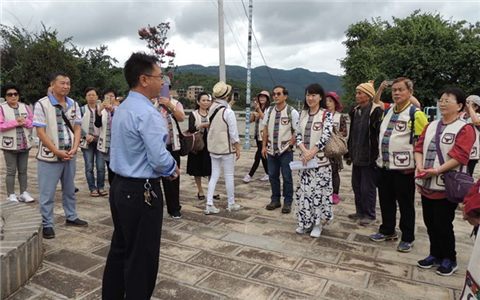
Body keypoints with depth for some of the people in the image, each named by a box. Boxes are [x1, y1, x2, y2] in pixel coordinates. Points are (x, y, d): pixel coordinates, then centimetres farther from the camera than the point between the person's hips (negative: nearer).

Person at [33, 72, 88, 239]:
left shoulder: (74, 105, 5)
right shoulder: (42, 104, -10)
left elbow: (77, 128, 6)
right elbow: (40, 132, -13)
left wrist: (74, 149, -9)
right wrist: (57, 151, -16)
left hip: (70, 155, 5)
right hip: (49, 156, -5)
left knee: (69, 189, 17)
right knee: (47, 193, 4)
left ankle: (71, 217, 32)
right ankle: (47, 224, 17)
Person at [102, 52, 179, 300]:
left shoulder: (121, 109, 10)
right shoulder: (148, 114, -20)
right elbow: (160, 159, -24)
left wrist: (164, 169, 10)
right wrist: (172, 168, -3)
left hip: (120, 186, 10)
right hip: (142, 192, -9)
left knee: (119, 249, 21)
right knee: (141, 258, 5)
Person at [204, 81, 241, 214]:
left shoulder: (212, 108, 0)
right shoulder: (228, 112, -17)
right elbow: (233, 133, -14)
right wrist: (237, 149, -2)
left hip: (213, 147, 6)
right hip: (226, 148, -6)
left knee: (214, 175, 10)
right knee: (229, 176, 7)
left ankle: (209, 205, 9)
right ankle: (231, 204, 19)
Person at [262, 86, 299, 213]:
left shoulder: (292, 112, -7)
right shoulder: (269, 110, 8)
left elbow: (297, 132, -7)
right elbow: (265, 129, 11)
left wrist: (289, 145, -11)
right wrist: (264, 146, 6)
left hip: (285, 151, -4)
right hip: (271, 150, 5)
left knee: (287, 178, 4)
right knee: (273, 176, 12)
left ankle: (287, 203, 18)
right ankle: (275, 200, 27)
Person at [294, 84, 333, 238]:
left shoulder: (326, 114, -5)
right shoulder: (303, 114, 9)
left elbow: (326, 135, -16)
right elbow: (298, 134, 4)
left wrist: (312, 152, -21)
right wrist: (304, 150, -13)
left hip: (320, 159, -4)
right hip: (304, 158, 5)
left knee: (319, 190, 2)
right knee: (304, 190, 8)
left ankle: (317, 224, 17)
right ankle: (305, 222, 23)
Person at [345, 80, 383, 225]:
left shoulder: (376, 111, -13)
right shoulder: (355, 111, 11)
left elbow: (380, 134, -15)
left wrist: (376, 156, -18)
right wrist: (349, 153, 18)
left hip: (369, 158, -8)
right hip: (357, 157, 8)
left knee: (367, 188, 2)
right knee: (356, 185, 15)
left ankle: (370, 214, 17)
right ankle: (360, 211, 30)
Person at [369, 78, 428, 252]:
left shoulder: (416, 114, -11)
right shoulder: (388, 111, 12)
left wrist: (417, 164, -12)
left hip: (404, 168, -7)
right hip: (384, 165, 7)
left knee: (406, 204, 7)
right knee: (385, 200, 16)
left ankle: (407, 238, 22)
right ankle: (387, 231, 33)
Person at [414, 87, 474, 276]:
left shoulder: (464, 129, -7)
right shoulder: (431, 126, 12)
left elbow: (459, 156, -16)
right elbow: (420, 147, 8)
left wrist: (436, 170, -22)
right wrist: (419, 165, -10)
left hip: (446, 187, -6)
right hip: (427, 186, 6)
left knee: (443, 225, 3)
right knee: (430, 223, 14)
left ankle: (449, 260, 24)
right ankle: (435, 255, 32)